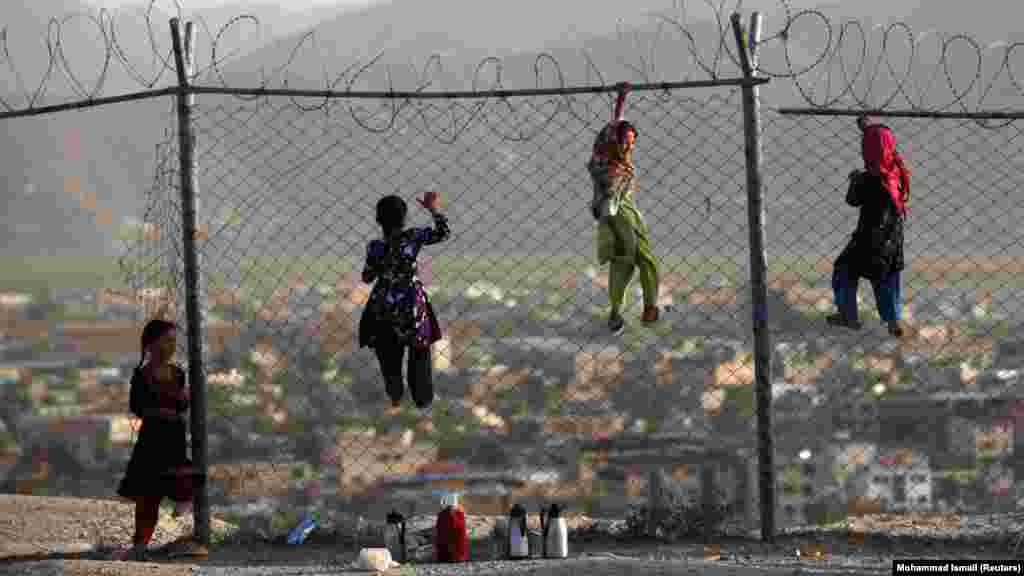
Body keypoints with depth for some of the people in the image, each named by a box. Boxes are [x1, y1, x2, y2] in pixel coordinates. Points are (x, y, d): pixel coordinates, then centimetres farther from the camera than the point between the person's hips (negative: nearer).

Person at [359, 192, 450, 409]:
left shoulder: (375, 247, -19)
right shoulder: (413, 237, -19)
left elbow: (367, 277, -6)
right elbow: (443, 233, -8)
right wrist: (433, 209, -2)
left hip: (384, 306, 0)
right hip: (412, 304, 0)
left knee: (389, 354, 20)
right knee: (419, 351, 19)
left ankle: (395, 397, 32)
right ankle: (422, 398, 28)